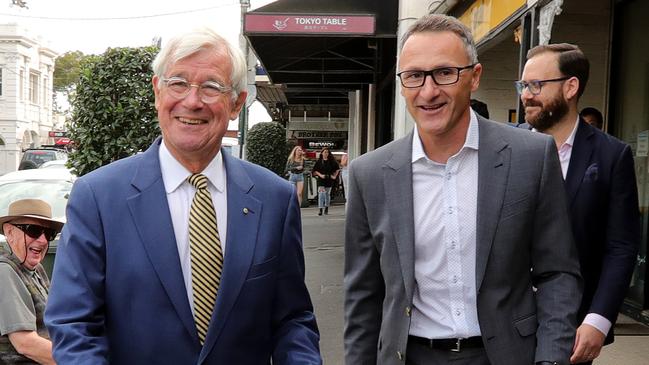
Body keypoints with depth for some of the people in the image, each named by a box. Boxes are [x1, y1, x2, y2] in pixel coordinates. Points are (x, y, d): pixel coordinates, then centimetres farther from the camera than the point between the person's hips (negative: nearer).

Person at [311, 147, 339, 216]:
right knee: (321, 194, -13)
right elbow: (315, 170, 3)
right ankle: (320, 209, -17)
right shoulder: (319, 161, 0)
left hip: (329, 179, 2)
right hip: (321, 180, -2)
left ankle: (326, 208, 24)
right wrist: (320, 175, -9)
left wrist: (335, 176, 4)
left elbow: (337, 169, 12)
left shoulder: (331, 161, 4)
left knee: (328, 194, 11)